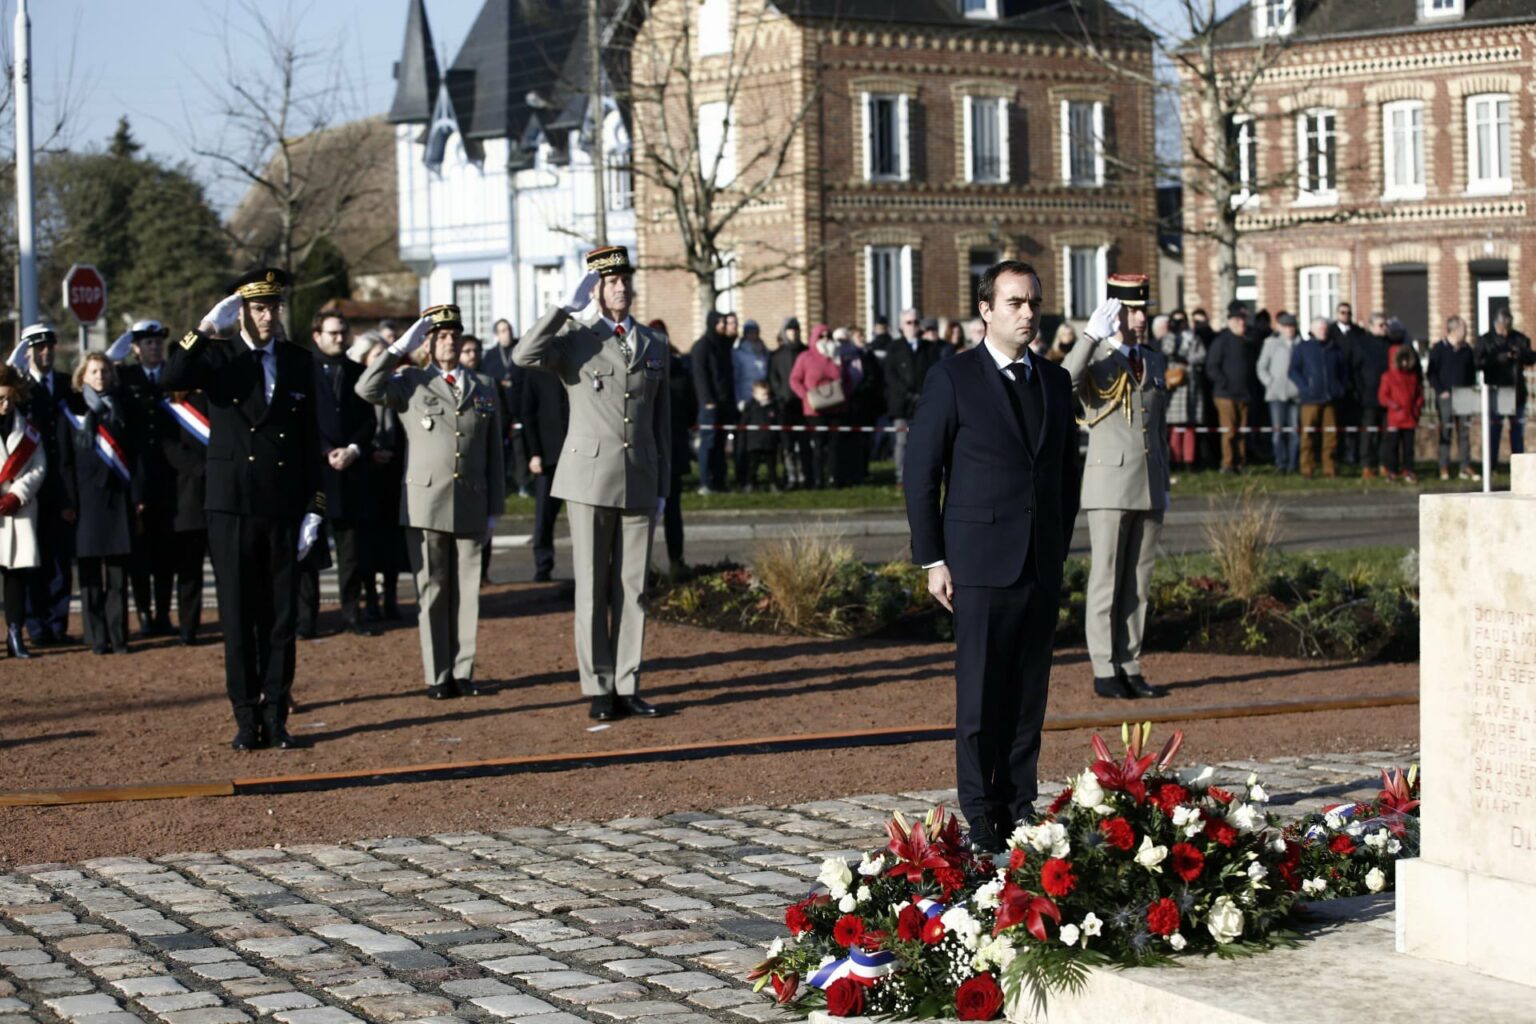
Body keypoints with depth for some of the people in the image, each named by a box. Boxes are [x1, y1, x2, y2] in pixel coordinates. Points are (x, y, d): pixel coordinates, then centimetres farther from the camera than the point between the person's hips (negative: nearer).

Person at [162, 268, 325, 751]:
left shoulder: (299, 362, 8)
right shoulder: (218, 356, 1)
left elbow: (310, 440, 9)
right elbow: (171, 380, -19)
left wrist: (314, 507, 5)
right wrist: (205, 330, -23)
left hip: (282, 508, 2)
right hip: (232, 507, -2)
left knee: (281, 618, 4)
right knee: (238, 616, 2)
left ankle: (276, 719, 11)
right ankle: (247, 719, 8)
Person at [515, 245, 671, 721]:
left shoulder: (655, 345, 13)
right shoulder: (576, 339, 1)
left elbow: (662, 422, 15)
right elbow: (525, 356, -20)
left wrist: (662, 487, 11)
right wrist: (568, 307, -15)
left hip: (639, 483, 4)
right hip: (590, 479, -3)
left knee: (633, 588, 5)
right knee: (592, 587, 0)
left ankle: (627, 686, 11)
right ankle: (599, 689, 5)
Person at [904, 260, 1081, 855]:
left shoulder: (1055, 382, 12)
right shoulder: (952, 380, -4)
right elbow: (921, 472, -4)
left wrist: (1060, 546, 12)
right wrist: (931, 559, -7)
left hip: (1042, 566, 5)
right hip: (981, 561, -5)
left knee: (1030, 692, 7)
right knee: (980, 693, -2)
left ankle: (1019, 806, 14)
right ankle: (980, 817, 5)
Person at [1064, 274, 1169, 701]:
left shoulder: (1155, 362, 13)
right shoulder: (1094, 360, -4)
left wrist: (1165, 485, 18)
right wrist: (1091, 336, -31)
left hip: (1149, 487, 6)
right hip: (1110, 485, -5)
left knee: (1138, 583, 8)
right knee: (1106, 581, -1)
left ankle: (1130, 668, 13)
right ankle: (1105, 671, 3)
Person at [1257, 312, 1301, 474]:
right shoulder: (1271, 343, 7)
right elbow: (1262, 367, 10)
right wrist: (1270, 383, 0)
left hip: (1295, 392, 0)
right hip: (1277, 393, 0)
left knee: (1295, 429, -2)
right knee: (1278, 429, -3)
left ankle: (1294, 464, 3)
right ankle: (1281, 463, 1)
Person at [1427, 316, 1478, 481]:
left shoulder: (1467, 350, 12)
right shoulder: (1438, 348, -3)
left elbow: (1472, 373, 17)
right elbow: (1432, 373, -5)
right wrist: (1441, 391, -13)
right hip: (1445, 397, -5)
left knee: (1464, 431, 4)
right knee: (1445, 432, -3)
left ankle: (1466, 467, 7)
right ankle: (1444, 468, 1)